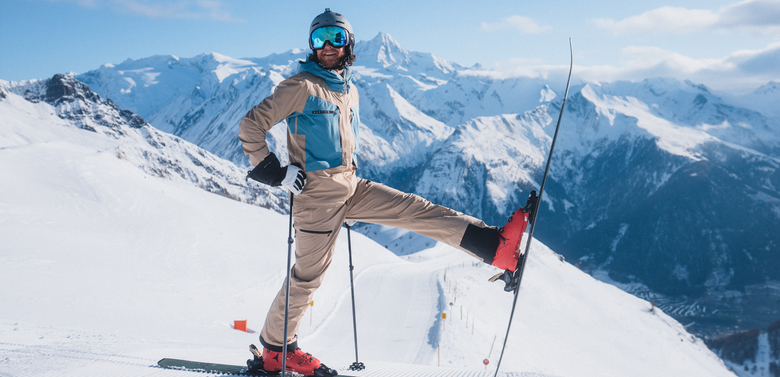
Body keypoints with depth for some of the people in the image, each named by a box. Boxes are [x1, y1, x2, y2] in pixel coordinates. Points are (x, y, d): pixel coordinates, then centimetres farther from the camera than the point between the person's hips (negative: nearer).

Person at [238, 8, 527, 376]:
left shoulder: (350, 90, 13)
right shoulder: (301, 87, -10)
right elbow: (251, 125, -12)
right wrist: (275, 172, -16)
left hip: (351, 187, 7)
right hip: (317, 193, -7)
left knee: (418, 210, -3)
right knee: (308, 274, 2)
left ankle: (494, 245, -7)